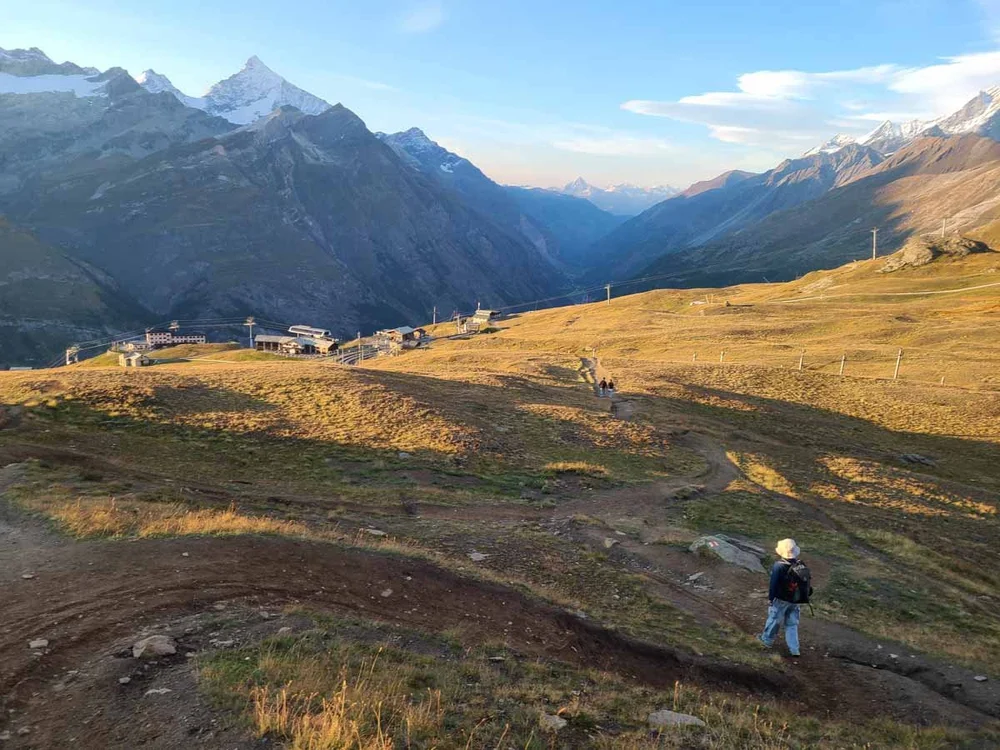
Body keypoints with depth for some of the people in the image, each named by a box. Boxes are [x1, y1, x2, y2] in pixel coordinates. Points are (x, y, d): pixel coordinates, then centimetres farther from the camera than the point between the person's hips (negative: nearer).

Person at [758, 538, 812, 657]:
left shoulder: (779, 566, -23)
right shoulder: (802, 565, -4)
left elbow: (773, 584, -18)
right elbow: (808, 581, 5)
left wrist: (770, 597, -4)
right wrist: (805, 596, 17)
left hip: (781, 600, -5)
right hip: (796, 601, 5)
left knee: (774, 619, 14)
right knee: (792, 624, 16)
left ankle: (767, 640, 32)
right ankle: (794, 649, 15)